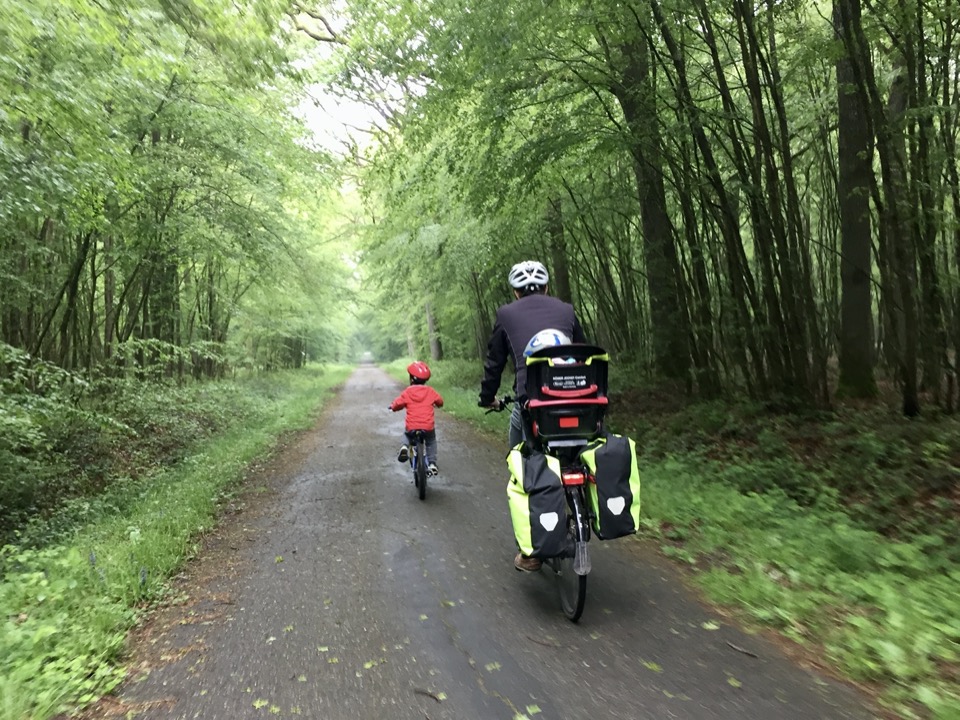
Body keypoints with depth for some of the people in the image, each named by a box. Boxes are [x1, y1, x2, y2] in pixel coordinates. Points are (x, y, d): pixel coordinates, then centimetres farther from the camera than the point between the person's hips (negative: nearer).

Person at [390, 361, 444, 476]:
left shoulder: (407, 392, -2)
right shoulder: (430, 391, 3)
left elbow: (397, 404, 1)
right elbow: (440, 402, 17)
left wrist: (392, 406, 24)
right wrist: (435, 404, 39)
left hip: (411, 427, 0)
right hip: (428, 427, 1)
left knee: (407, 434, 33)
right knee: (431, 441, 27)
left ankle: (404, 446, 3)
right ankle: (432, 463, 14)